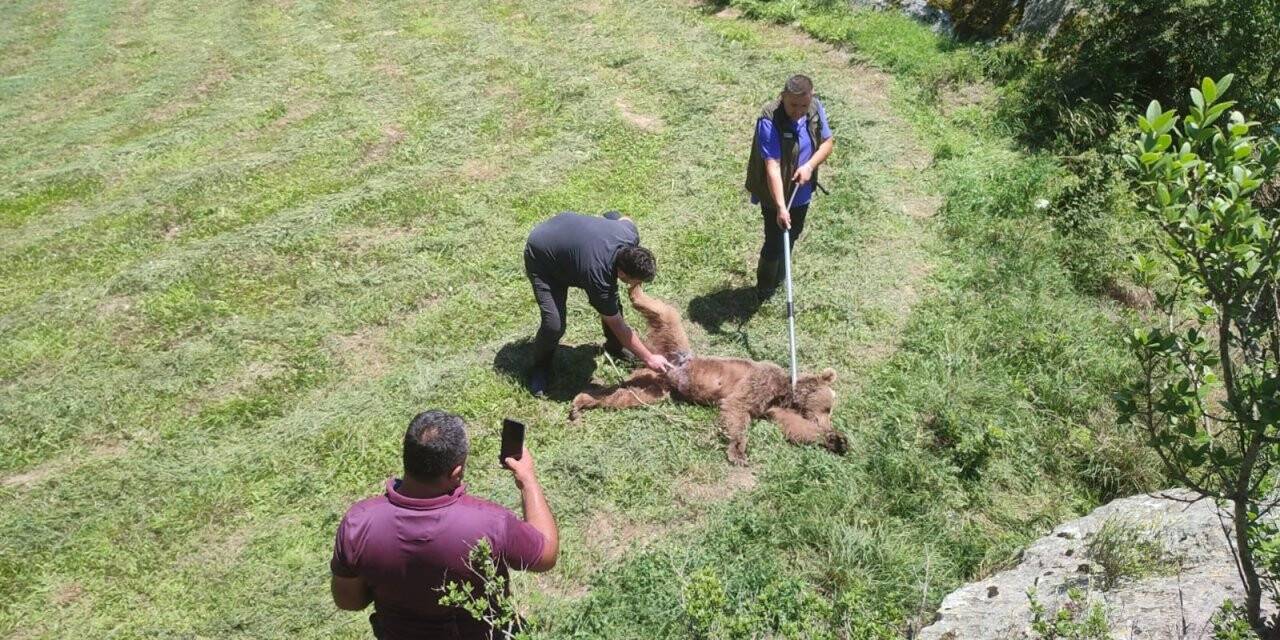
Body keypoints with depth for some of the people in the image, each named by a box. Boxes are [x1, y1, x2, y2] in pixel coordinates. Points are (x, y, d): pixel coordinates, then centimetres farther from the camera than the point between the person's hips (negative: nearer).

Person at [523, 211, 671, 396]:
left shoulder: (631, 234, -26)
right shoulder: (598, 277, -39)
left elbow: (623, 217, 3)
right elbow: (618, 326, -26)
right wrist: (649, 358, -19)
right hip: (541, 257, -7)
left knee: (611, 301, 2)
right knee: (554, 324, -17)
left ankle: (615, 346, 29)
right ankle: (541, 366, 13)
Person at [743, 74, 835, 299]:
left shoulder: (816, 107, -12)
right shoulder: (769, 120, -31)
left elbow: (828, 141, 0)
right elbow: (772, 166, -36)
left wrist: (810, 165, -19)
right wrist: (780, 207, -41)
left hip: (802, 191, 7)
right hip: (776, 194, -6)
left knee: (792, 236, 24)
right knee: (774, 244, 3)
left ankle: (779, 281, 49)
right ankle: (765, 293, 26)